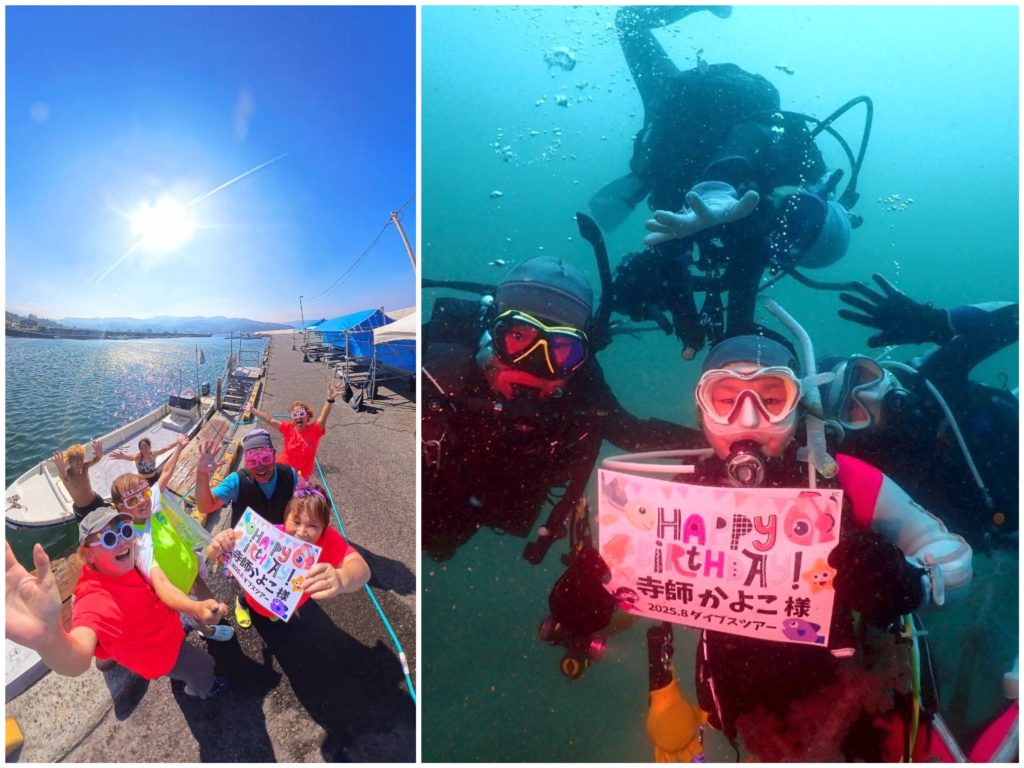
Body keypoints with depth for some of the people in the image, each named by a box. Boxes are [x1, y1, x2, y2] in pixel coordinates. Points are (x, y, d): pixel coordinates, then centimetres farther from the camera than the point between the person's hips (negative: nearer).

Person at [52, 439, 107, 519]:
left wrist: (99, 455, -60)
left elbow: (96, 460, -35)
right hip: (81, 510, -3)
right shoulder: (67, 474, -24)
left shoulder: (84, 467, -16)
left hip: (96, 501, 3)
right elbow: (63, 476, -49)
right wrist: (61, 470, -73)